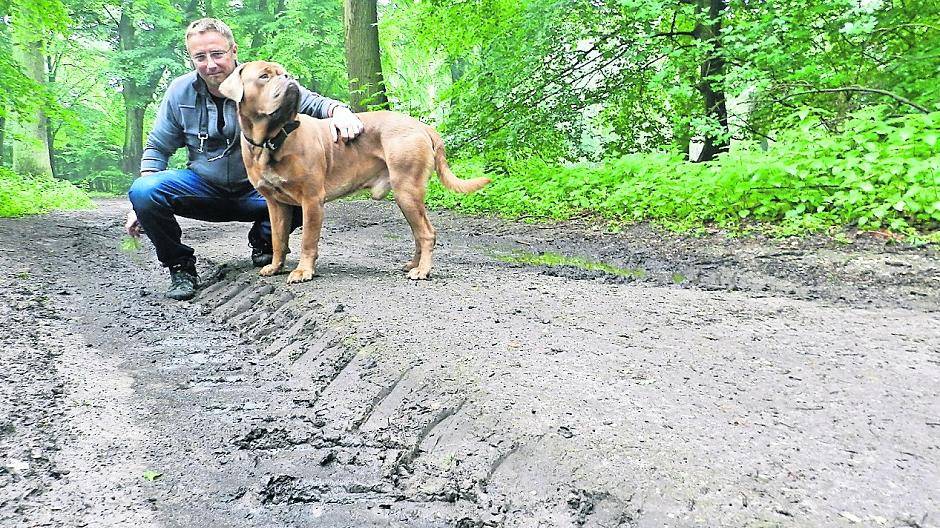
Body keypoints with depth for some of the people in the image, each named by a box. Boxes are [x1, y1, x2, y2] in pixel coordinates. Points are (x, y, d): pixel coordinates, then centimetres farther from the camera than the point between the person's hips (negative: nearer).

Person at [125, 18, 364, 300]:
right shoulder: (180, 91, -4)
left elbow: (312, 103, -8)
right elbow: (158, 148, 6)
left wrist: (339, 110, -33)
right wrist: (143, 206, -4)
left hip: (258, 190, -1)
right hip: (204, 188, 1)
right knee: (143, 192, -27)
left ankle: (263, 242, 4)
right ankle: (180, 266, -2)